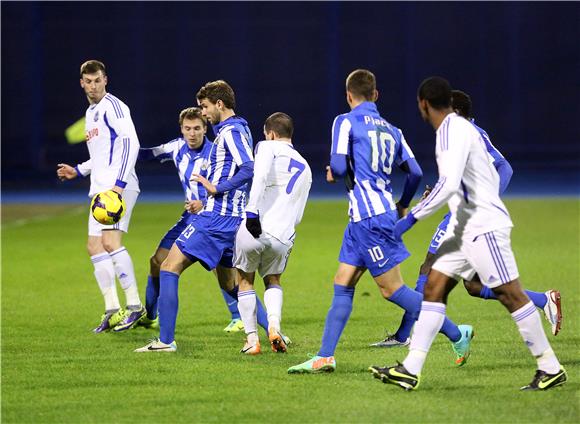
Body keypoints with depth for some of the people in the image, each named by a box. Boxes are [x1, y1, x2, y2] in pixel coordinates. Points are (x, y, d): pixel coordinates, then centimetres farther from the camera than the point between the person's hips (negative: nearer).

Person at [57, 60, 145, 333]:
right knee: (94, 247, 4)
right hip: (100, 188, 10)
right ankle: (112, 311, 6)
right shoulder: (90, 113, 23)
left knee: (110, 240, -21)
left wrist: (119, 183, -25)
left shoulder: (112, 106, -7)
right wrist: (78, 171, 25)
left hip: (119, 186, -10)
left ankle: (134, 305, -19)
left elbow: (130, 143, -18)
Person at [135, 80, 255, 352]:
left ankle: (166, 340, -13)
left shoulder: (230, 131, -12)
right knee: (230, 284, 20)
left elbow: (249, 168, -24)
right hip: (232, 220, 10)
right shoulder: (237, 130, 18)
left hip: (216, 218, -10)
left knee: (169, 268, -8)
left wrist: (217, 188, -20)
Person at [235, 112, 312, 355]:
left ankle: (252, 338, 9)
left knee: (245, 281, 17)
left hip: (254, 229, -4)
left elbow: (260, 175, -16)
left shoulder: (267, 147, 6)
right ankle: (274, 324, 1)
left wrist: (252, 210, -20)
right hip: (282, 237, 4)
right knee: (273, 280, 27)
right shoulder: (305, 168, 24)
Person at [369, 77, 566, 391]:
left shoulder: (455, 131, -15)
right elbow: (494, 177, 22)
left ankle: (551, 368, 1)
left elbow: (448, 184, -27)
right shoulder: (458, 128, 15)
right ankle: (410, 371, 0)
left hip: (484, 226, -10)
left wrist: (411, 218, -22)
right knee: (433, 288, 4)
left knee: (510, 294, -6)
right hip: (464, 227, 10)